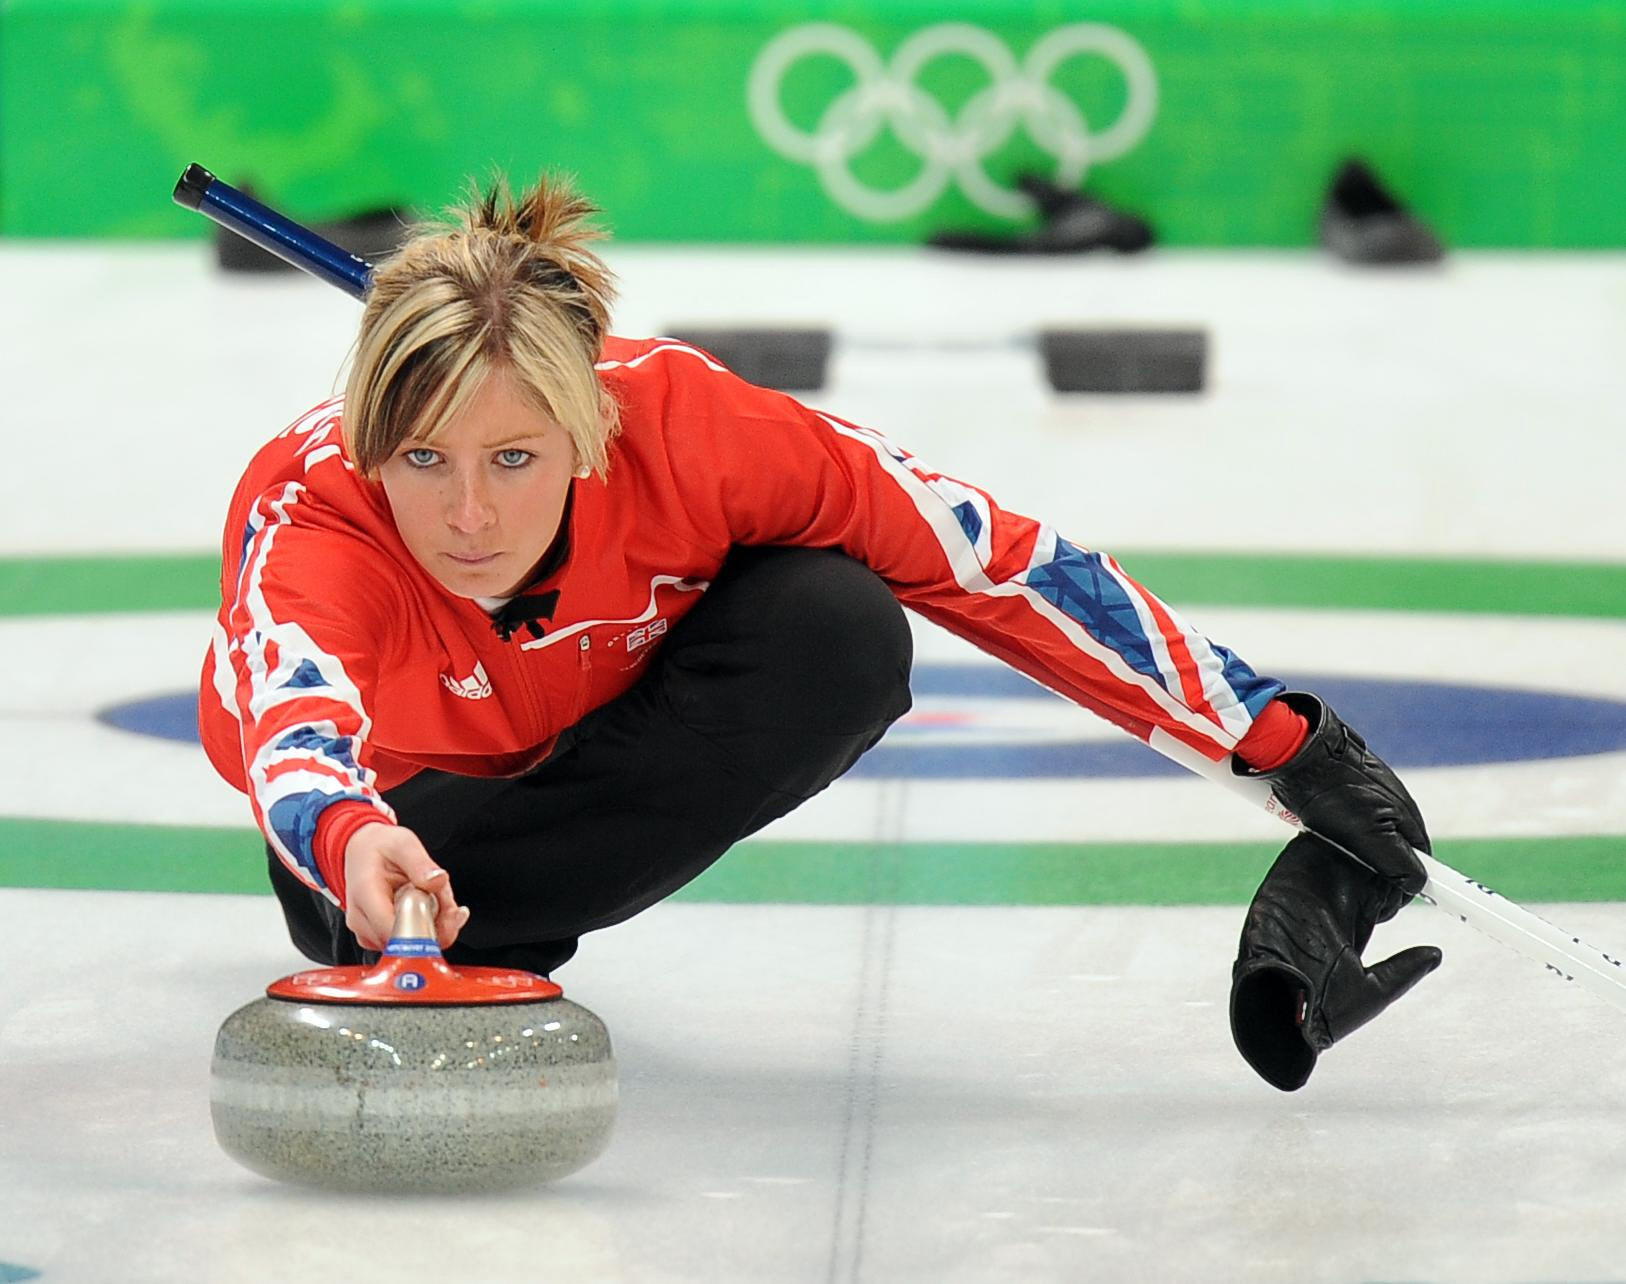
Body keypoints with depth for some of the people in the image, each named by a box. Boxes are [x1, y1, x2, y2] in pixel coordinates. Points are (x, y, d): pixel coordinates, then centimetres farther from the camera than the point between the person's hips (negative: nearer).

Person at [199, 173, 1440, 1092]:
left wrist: (1274, 737, -25)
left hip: (604, 757, -1)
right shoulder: (306, 513, -39)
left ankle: (489, 933, -20)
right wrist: (351, 846, -82)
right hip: (395, 787, 1)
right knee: (372, 909, -29)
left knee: (837, 629, -29)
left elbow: (989, 559, -27)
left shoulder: (682, 421, -36)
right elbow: (298, 736, -58)